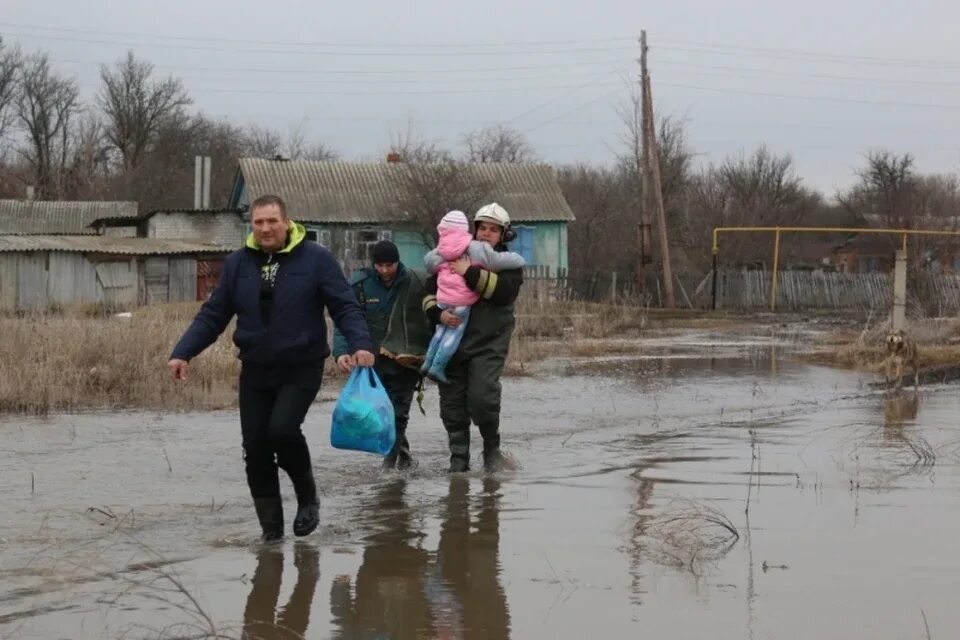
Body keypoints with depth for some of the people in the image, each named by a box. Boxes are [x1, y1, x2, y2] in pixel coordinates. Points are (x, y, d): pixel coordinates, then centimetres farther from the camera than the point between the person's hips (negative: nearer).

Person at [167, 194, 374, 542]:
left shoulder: (316, 259, -5)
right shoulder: (238, 263, 5)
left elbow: (345, 307, -5)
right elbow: (212, 315, 8)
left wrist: (360, 344, -23)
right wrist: (183, 353, -3)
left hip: (301, 369, -4)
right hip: (256, 370, 4)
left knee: (283, 429, -23)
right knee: (256, 449, 1)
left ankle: (307, 497, 3)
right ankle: (271, 528, 13)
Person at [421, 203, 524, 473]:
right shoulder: (456, 257, 11)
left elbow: (505, 291, -17)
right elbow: (430, 291, 8)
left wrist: (471, 273, -22)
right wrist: (438, 312, -12)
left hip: (489, 343, -3)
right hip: (452, 341, 3)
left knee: (482, 397, -17)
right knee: (452, 404, 4)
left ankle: (492, 448, 7)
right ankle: (459, 459, 15)